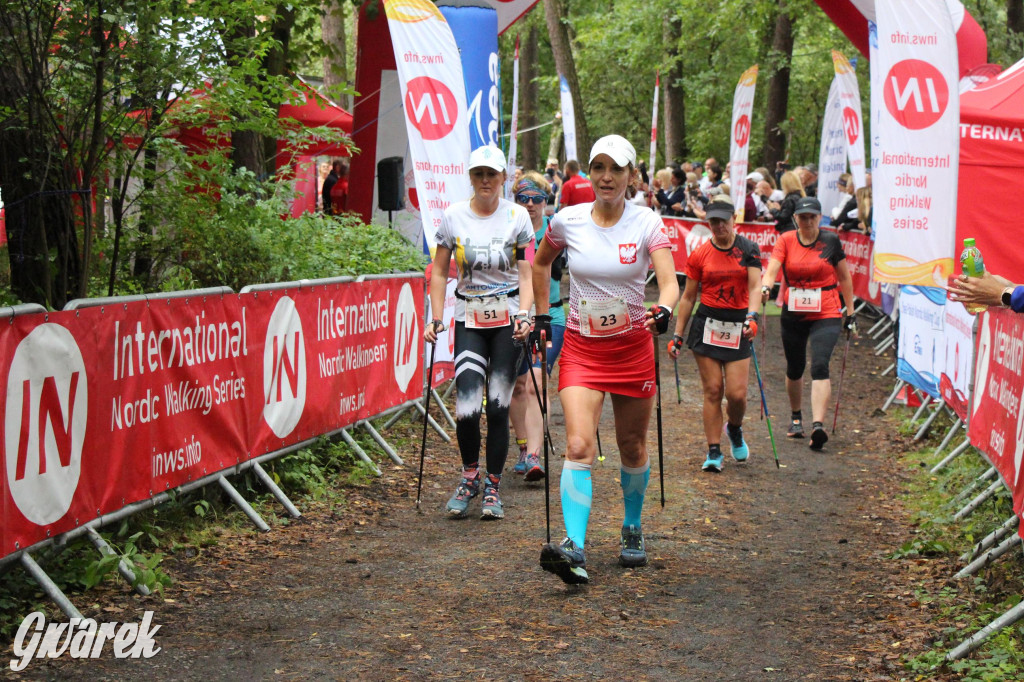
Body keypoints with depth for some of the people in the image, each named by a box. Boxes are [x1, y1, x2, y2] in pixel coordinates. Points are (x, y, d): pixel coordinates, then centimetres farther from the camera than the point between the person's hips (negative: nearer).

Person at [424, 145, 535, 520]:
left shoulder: (517, 216, -1)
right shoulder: (452, 216, 0)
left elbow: (526, 275, 1)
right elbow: (439, 272, 7)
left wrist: (524, 315, -14)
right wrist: (436, 317, -1)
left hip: (507, 319, 0)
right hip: (469, 319, 0)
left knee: (498, 405, -2)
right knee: (467, 407, -12)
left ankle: (493, 487, 14)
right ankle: (470, 476, 14)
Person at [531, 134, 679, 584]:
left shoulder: (646, 223, -7)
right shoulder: (567, 221, -3)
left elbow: (669, 281, -19)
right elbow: (541, 262, 17)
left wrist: (663, 311, -40)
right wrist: (542, 316, 13)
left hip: (632, 348, 0)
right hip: (581, 349, 0)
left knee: (632, 449, 11)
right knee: (579, 446, -17)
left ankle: (633, 530, 35)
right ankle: (574, 549, -24)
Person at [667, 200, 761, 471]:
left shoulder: (748, 249, 2)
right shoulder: (699, 254, 3)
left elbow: (755, 286, -7)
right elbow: (688, 297, 8)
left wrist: (751, 316, -25)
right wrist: (677, 335, 7)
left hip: (738, 326, 0)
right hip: (707, 324, 0)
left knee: (736, 393, -6)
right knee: (712, 390, -3)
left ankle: (735, 429, 28)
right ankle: (713, 452, 5)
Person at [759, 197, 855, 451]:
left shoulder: (831, 241, -1)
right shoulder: (786, 241, 0)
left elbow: (844, 278, 8)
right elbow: (772, 269, -13)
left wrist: (850, 313, 8)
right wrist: (765, 288, -35)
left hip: (826, 315, -2)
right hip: (793, 315, 2)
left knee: (820, 366, -19)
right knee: (794, 369, 15)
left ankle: (818, 425, -27)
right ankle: (796, 418, 38)